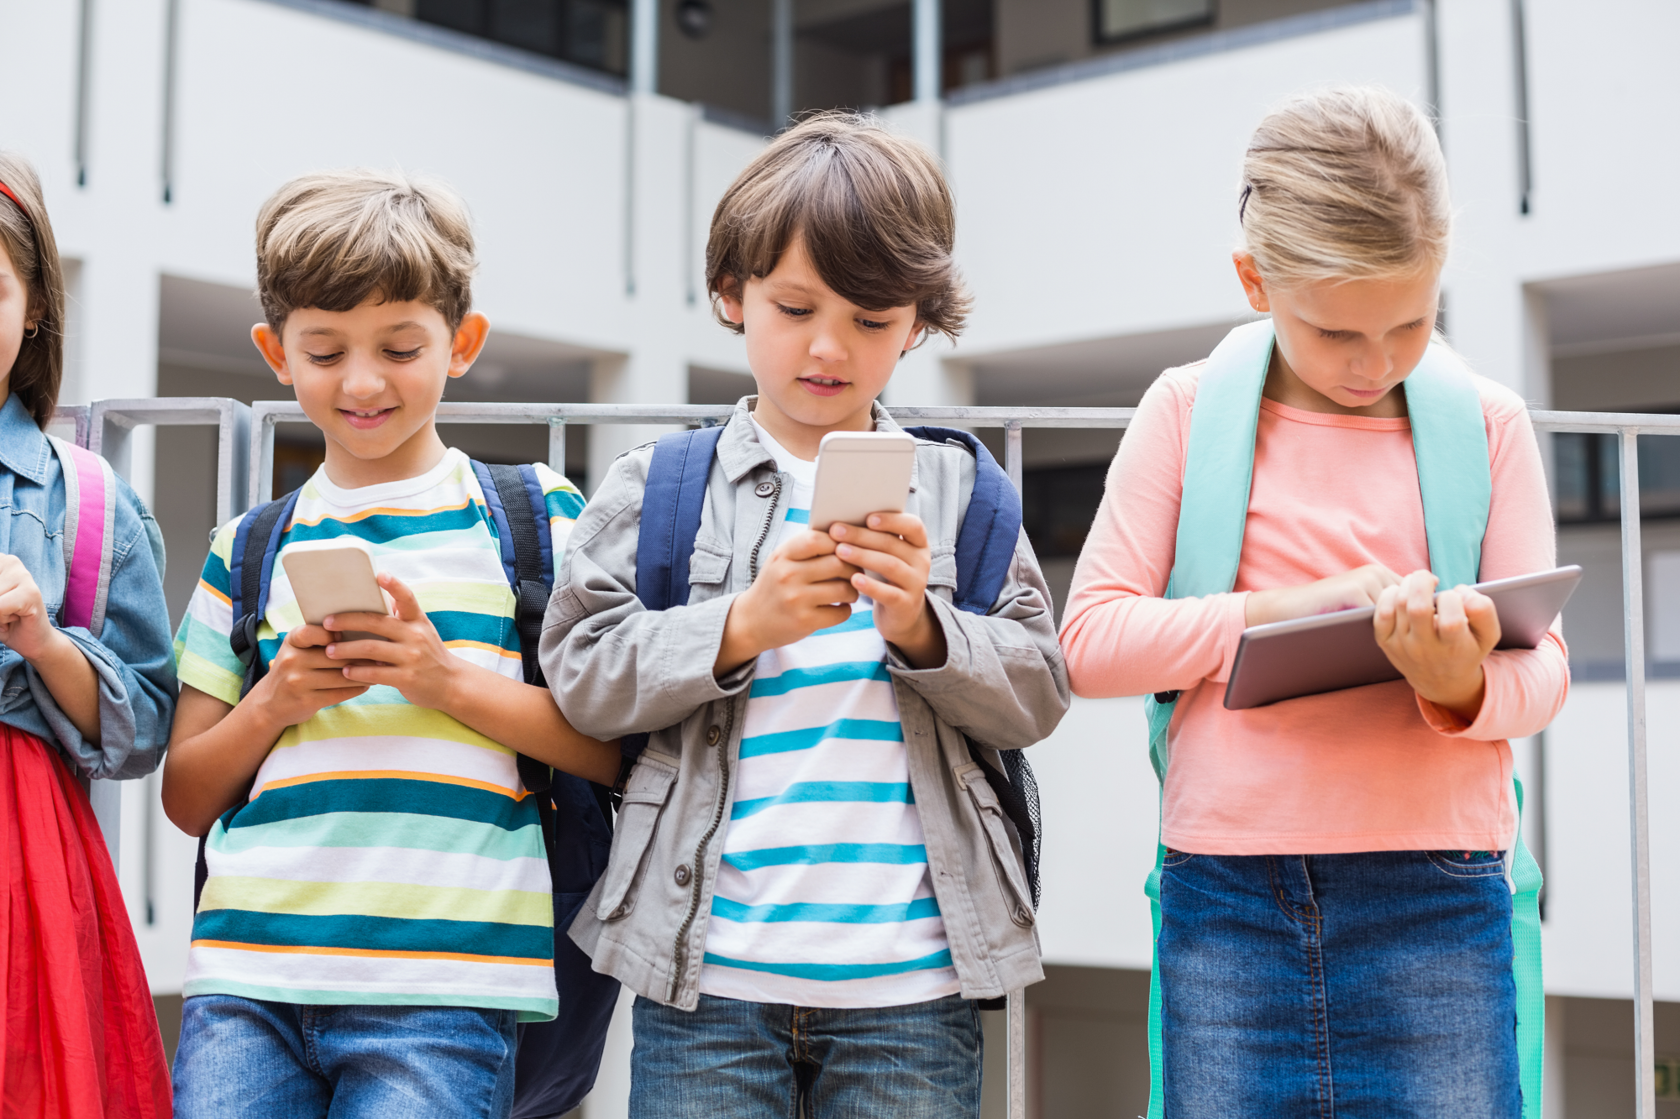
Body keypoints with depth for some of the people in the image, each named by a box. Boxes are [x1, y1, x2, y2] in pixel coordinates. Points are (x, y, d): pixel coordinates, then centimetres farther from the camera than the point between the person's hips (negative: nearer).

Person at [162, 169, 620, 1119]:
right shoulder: (250, 549, 15)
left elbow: (617, 749, 1)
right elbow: (187, 800, 16)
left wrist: (447, 678, -10)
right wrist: (275, 702, -2)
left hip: (443, 985, -3)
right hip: (246, 977, 3)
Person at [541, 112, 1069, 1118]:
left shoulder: (961, 490, 9)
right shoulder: (656, 487, 6)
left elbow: (1039, 693, 6)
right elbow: (580, 675, -1)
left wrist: (921, 629, -11)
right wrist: (740, 628, -13)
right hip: (711, 968, -1)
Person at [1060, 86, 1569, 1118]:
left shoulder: (1488, 423, 6)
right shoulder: (1187, 412, 4)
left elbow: (1541, 664, 5)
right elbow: (1090, 641, -2)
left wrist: (1465, 686, -19)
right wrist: (1303, 605, -12)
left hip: (1436, 899, 0)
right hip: (1226, 899, 0)